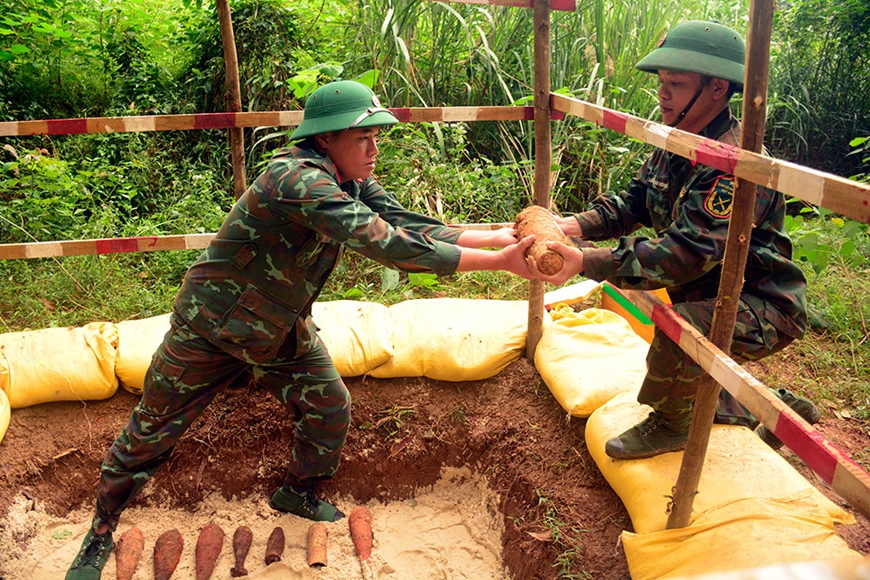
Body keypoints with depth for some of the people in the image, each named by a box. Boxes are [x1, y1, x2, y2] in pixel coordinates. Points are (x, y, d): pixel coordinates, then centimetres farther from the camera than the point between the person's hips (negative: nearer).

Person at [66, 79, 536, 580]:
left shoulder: (354, 183, -6)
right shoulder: (299, 180, -35)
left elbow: (412, 226, -14)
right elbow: (390, 246, -41)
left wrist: (498, 235, -24)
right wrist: (499, 261, -39)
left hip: (283, 332, 7)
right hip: (212, 328, -7)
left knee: (331, 411, 7)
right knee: (151, 432, 6)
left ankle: (298, 493, 36)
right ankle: (101, 535, 30)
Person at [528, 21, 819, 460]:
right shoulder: (675, 146, -3)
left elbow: (688, 254, -39)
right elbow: (635, 201, -1)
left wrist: (586, 262, -46)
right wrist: (577, 225, -21)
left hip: (764, 308, -9)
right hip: (709, 295, 9)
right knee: (689, 389, 23)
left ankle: (670, 424, -9)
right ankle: (780, 407, 42)